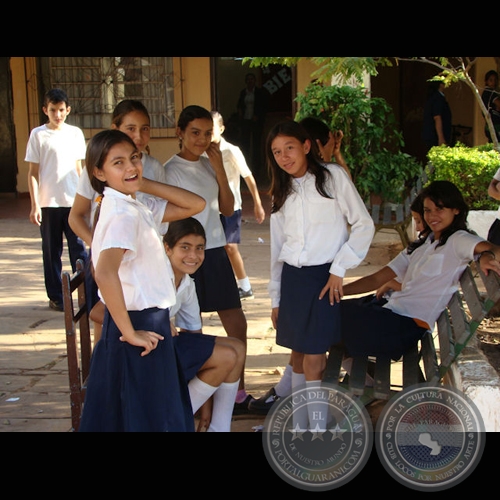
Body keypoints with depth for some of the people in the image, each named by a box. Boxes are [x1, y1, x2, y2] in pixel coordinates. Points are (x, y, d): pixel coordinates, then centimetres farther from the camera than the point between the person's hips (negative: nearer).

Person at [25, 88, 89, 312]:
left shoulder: (75, 133, 7)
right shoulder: (38, 134, -1)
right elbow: (33, 173, -1)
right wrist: (35, 205, -7)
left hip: (74, 201, 2)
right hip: (49, 203, -2)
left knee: (79, 248, 1)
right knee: (52, 251, 7)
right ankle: (56, 296, 17)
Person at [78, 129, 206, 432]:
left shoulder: (138, 207, 8)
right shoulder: (123, 213, -20)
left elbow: (196, 205, 9)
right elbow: (105, 273, -34)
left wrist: (144, 184, 1)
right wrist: (129, 332, -25)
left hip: (148, 320, 9)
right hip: (142, 325, -9)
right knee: (151, 418, 3)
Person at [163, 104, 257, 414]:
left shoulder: (209, 164, 9)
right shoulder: (171, 170, -9)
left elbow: (228, 209, 6)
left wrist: (220, 168, -2)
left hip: (216, 252, 6)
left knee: (237, 324, 9)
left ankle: (239, 395, 23)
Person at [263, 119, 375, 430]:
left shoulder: (333, 176, -1)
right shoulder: (282, 193, 15)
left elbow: (364, 225, -5)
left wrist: (339, 268, -9)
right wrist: (275, 298, 16)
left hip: (324, 278, -5)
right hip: (291, 278, 5)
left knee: (314, 360, -9)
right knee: (298, 356, 8)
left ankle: (318, 427, 1)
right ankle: (299, 425, 17)